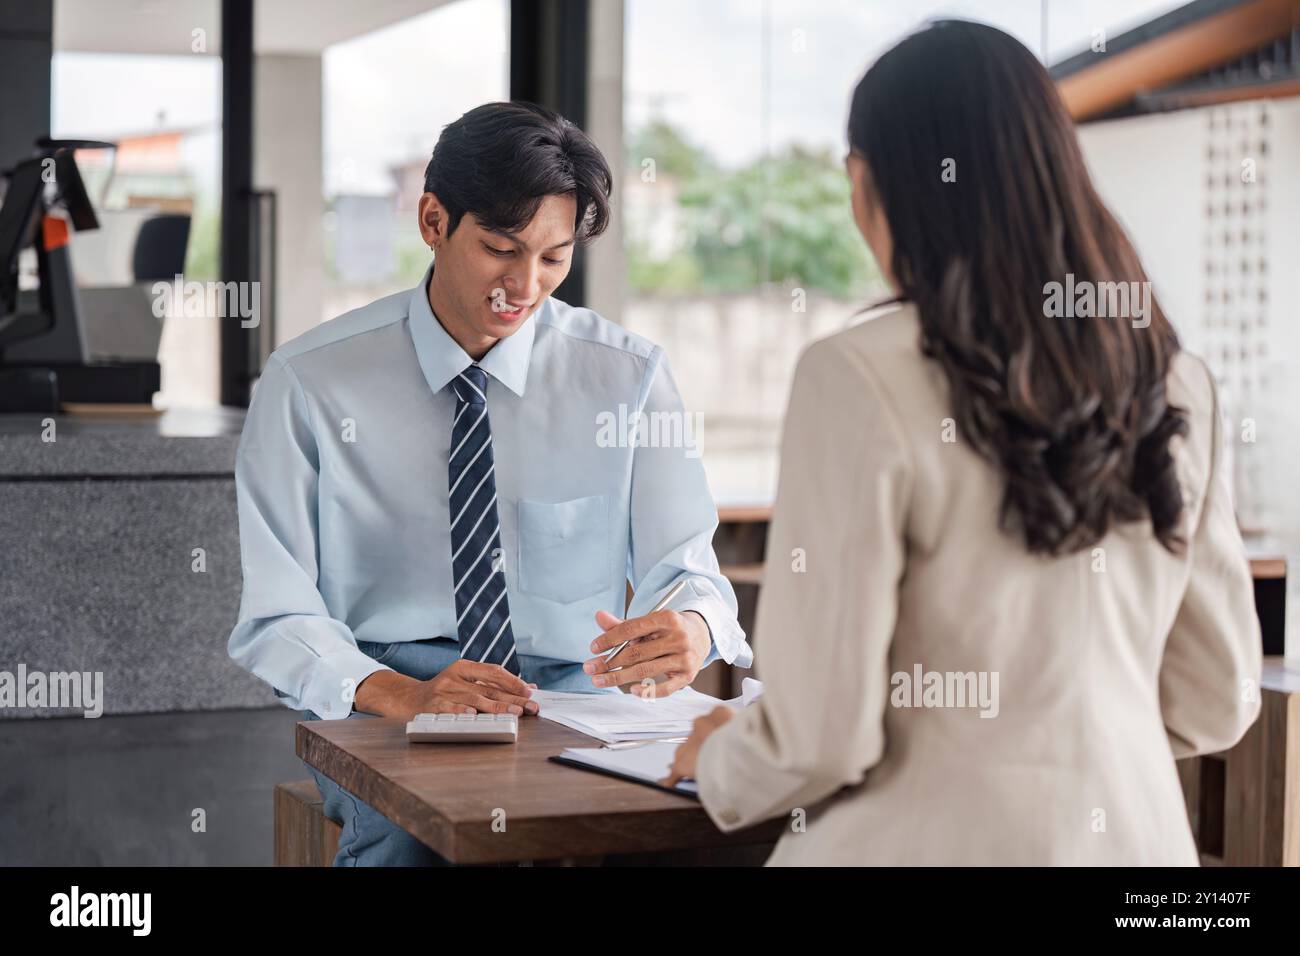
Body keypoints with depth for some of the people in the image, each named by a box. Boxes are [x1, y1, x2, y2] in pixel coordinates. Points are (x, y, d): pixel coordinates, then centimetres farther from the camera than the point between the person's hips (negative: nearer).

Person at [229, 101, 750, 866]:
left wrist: (690, 630, -28)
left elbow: (685, 569, -1)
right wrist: (399, 694, -26)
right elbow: (276, 619, -5)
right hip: (379, 712, -2)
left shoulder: (630, 377, 2)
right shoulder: (312, 381, -3)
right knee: (413, 828, -35)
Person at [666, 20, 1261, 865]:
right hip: (1135, 832, 5)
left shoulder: (860, 382, -16)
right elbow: (1217, 706, 7)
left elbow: (820, 736, -16)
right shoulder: (1177, 383, 0)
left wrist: (717, 762, 5)